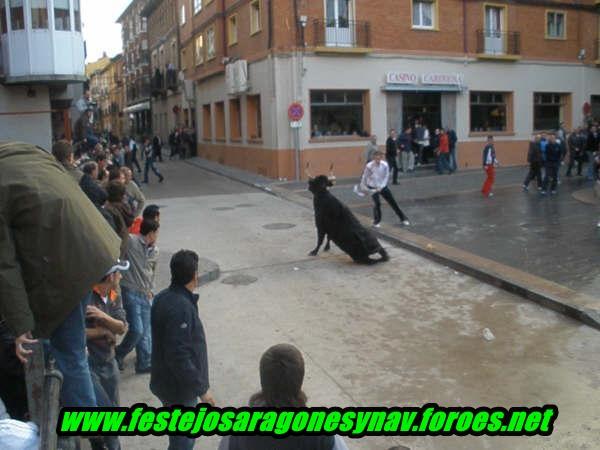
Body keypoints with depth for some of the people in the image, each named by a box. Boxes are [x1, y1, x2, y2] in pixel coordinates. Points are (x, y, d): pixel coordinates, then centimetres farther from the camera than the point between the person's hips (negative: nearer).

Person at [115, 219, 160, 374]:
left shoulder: (155, 252, 11)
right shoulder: (130, 241, -11)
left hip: (145, 295, 7)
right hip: (130, 292, -7)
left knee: (146, 332, 10)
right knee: (137, 329, -11)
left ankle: (144, 363, 21)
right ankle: (119, 354, 13)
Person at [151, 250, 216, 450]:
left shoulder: (163, 297, 1)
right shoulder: (181, 308, -29)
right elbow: (179, 356, -31)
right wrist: (201, 388, -23)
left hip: (166, 381, 9)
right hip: (180, 388, -9)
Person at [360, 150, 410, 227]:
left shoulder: (385, 165, -15)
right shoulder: (369, 166, -21)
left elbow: (386, 177, -8)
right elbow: (364, 177, -10)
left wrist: (381, 187, -17)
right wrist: (363, 187, -8)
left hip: (383, 186, 3)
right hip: (372, 187, -3)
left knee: (392, 202, 6)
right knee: (377, 203, -16)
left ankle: (403, 218, 19)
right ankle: (376, 222, 6)